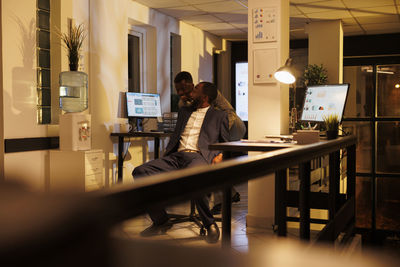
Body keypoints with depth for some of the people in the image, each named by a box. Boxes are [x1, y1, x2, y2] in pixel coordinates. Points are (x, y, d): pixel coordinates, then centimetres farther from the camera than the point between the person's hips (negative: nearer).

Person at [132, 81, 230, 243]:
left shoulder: (219, 116, 17)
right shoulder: (184, 111, 30)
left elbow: (226, 144, 15)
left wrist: (219, 156, -8)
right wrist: (165, 155, 11)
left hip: (199, 156, -5)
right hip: (176, 156, 5)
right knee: (140, 172, -20)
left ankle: (210, 224, -21)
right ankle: (161, 220, -9)